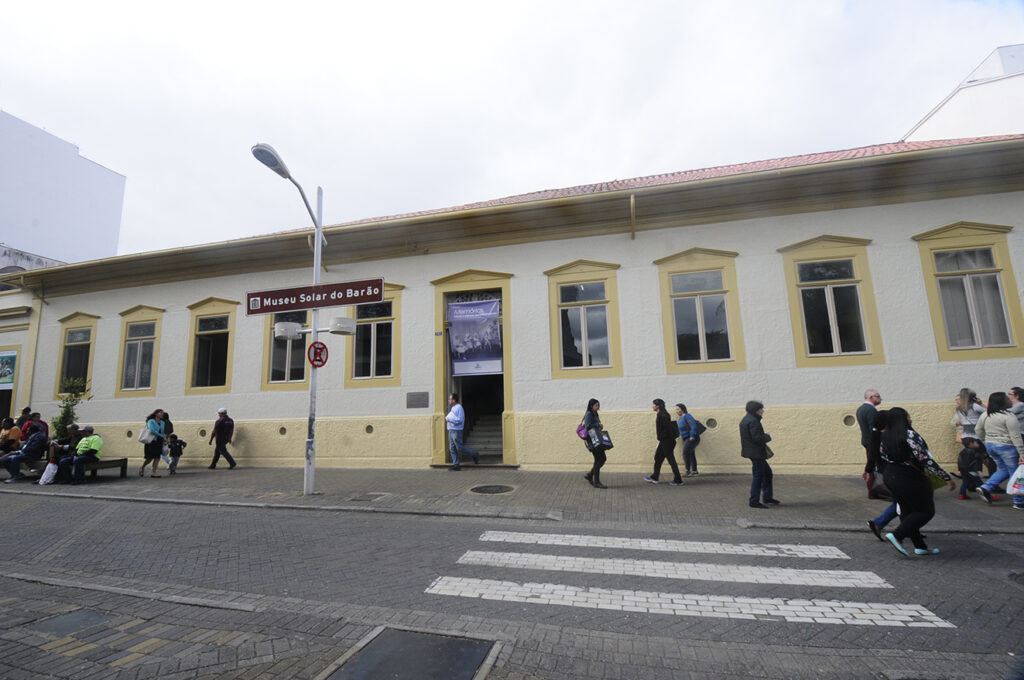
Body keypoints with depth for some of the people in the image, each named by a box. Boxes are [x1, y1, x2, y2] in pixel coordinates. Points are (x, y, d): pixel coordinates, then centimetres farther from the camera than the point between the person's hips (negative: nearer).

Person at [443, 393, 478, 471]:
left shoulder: (459, 408, -13)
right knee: (452, 448, 7)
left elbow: (460, 420, -20)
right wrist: (446, 417, 11)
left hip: (456, 431, -10)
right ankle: (456, 464, 11)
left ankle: (475, 455, 8)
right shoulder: (453, 408, 17)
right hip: (451, 430, 10)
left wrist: (449, 419, -17)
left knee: (460, 448, -7)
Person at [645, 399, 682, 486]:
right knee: (658, 457, 15)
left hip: (667, 441, -10)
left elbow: (668, 428, -24)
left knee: (671, 459, -2)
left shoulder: (662, 415, -18)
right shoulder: (659, 415, 11)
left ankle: (678, 480, 7)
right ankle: (654, 478, 23)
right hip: (663, 441, 10)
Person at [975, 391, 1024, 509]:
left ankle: (985, 487, 5)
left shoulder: (985, 415, 6)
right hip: (1006, 447, -7)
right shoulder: (1009, 416, -16)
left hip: (990, 446, 7)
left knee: (1004, 470, 19)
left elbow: (978, 430, 15)